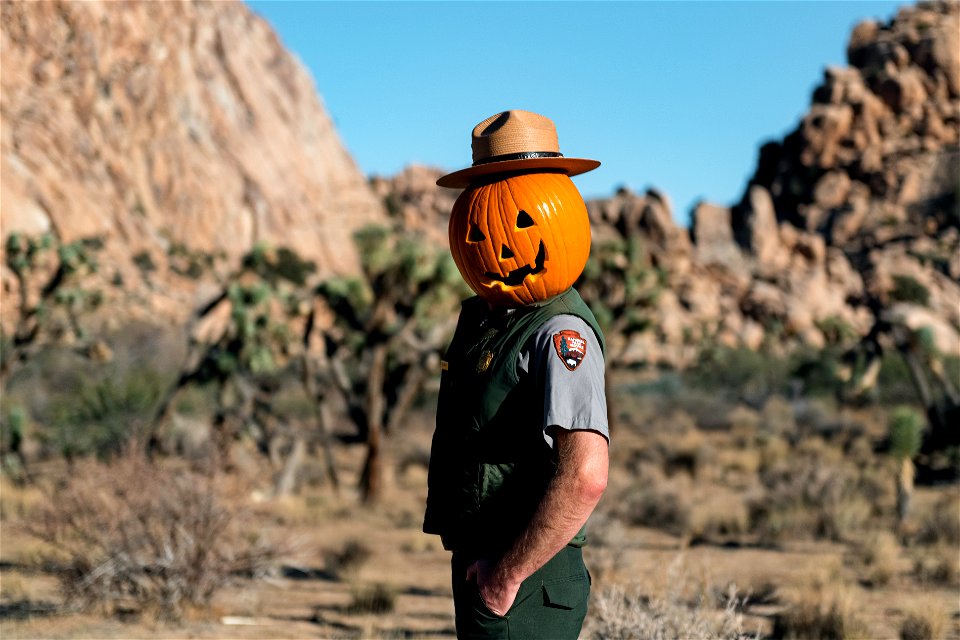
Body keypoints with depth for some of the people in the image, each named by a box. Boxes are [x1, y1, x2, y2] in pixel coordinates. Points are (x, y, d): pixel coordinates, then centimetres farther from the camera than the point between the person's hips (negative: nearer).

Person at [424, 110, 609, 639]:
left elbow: (585, 478, -29)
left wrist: (507, 574, -22)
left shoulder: (561, 335, -17)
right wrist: (472, 561, 17)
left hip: (524, 593, -9)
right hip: (479, 570, 9)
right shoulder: (479, 318, 11)